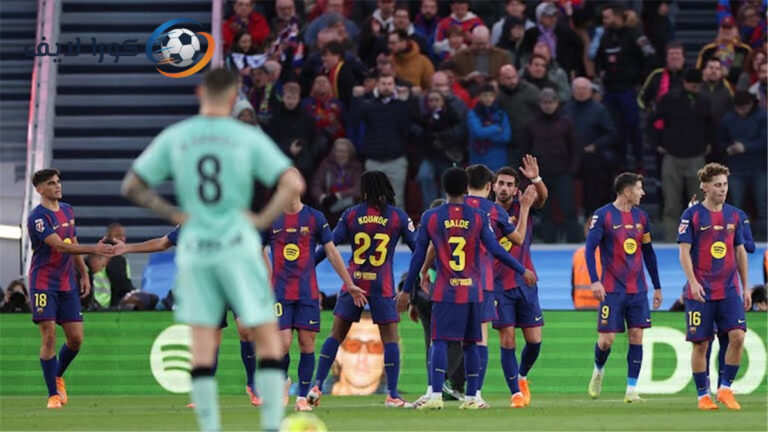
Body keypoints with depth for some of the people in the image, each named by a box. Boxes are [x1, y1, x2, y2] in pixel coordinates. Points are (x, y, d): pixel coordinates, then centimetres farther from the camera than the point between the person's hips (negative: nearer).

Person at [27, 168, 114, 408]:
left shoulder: (68, 211, 11)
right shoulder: (38, 217, -15)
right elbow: (60, 246, -24)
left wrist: (83, 273, 15)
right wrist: (94, 249, -30)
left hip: (68, 284, 7)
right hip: (44, 283, -7)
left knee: (76, 339, 3)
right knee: (49, 336, -10)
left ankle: (58, 377, 29)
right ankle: (53, 394, -3)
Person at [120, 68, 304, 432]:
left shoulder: (173, 138, 3)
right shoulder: (249, 138, -3)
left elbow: (131, 187, 5)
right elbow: (293, 184, -12)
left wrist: (174, 214, 8)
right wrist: (263, 220, -3)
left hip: (194, 253, 2)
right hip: (238, 249, -2)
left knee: (202, 347, 5)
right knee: (268, 339, 6)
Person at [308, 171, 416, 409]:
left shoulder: (351, 214, 4)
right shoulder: (398, 216, 1)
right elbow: (417, 247, 2)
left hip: (353, 281, 2)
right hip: (382, 286, -2)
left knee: (336, 334, 9)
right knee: (390, 338, 2)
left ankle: (317, 386, 6)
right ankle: (392, 395, -3)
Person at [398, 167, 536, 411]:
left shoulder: (430, 218, -1)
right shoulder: (479, 217, 0)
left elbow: (418, 257, 2)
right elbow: (496, 251, -3)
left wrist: (406, 290, 9)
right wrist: (522, 270, 9)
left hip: (445, 292, -2)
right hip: (473, 292, 2)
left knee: (439, 342, -4)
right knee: (470, 344, 10)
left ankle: (436, 396, -17)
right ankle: (471, 398, 10)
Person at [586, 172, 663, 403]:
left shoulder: (641, 217, 11)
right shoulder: (603, 215, -6)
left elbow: (648, 252, 18)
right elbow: (590, 248, -9)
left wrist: (657, 287, 18)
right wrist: (594, 281, -20)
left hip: (638, 289, 5)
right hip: (612, 289, -5)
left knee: (636, 336, -2)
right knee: (607, 338, -5)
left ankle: (631, 390, 2)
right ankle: (598, 371, 26)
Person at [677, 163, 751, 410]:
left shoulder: (734, 215, 10)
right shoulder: (692, 215, -3)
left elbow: (740, 251, 16)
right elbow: (684, 251, -7)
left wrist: (746, 287, 14)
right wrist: (693, 282, -20)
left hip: (729, 290, 3)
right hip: (701, 292, -3)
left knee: (737, 336, -13)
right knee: (700, 344, 0)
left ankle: (725, 389, 1)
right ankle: (703, 395, 12)